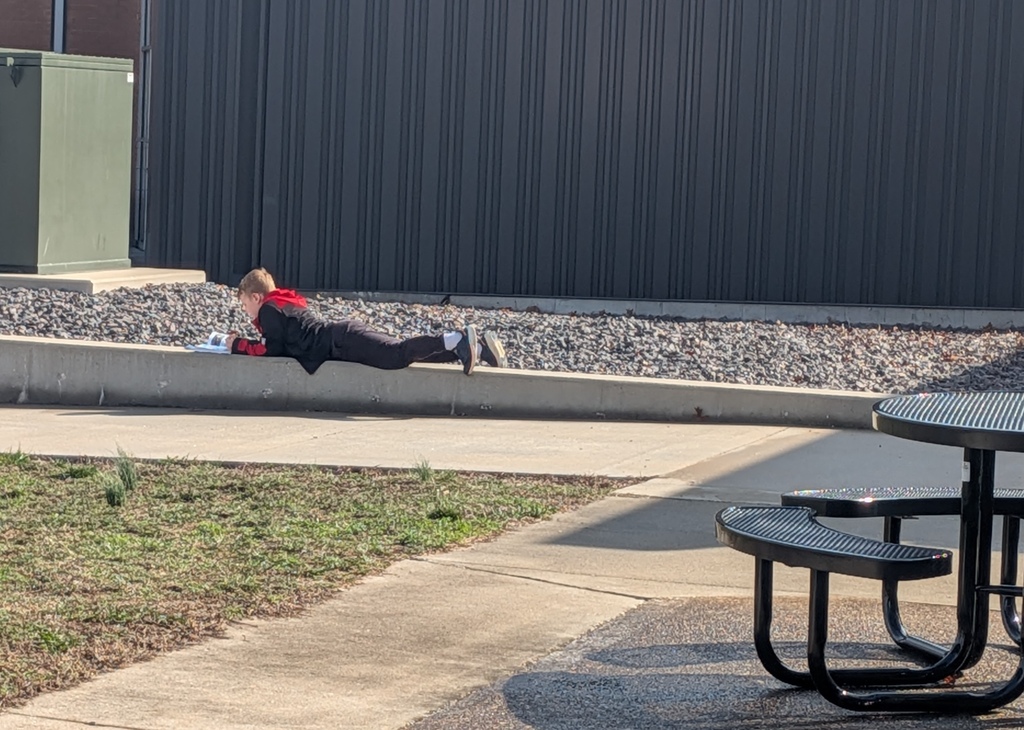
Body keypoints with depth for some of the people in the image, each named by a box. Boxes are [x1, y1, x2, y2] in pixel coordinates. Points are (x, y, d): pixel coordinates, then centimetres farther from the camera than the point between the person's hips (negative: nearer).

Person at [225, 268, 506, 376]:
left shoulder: (269, 311, 4)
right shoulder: (287, 305, 32)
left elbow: (273, 349, -4)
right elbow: (286, 341, 38)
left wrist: (239, 346, 10)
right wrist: (244, 343, 34)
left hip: (341, 342, -8)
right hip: (344, 334, 8)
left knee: (398, 354, -27)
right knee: (406, 353, 0)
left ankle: (456, 340, -43)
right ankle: (478, 347, -11)